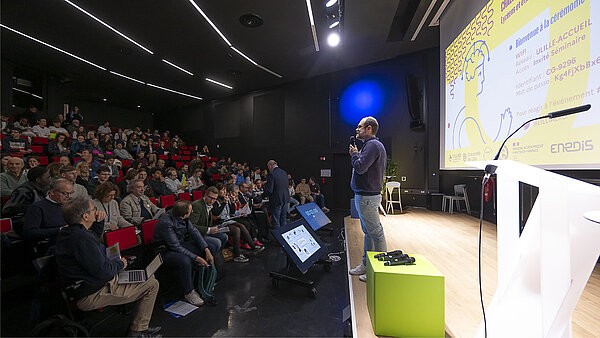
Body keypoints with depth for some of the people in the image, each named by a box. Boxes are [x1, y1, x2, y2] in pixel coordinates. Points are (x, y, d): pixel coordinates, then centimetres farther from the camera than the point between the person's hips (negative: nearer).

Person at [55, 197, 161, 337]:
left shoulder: (67, 232, 3)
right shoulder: (82, 239, -30)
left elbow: (95, 235, 25)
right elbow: (103, 271, -29)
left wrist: (99, 220, 6)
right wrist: (120, 263, -9)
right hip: (91, 296, -11)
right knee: (152, 284, -9)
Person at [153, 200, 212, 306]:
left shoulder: (181, 217, -10)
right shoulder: (166, 223, -32)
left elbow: (194, 231, -6)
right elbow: (176, 247, -29)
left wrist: (207, 250, -13)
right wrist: (196, 258, -28)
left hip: (180, 244, 8)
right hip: (165, 251, -8)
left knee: (206, 249, -2)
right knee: (185, 260, -36)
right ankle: (189, 293, -13)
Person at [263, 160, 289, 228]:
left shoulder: (271, 174, -16)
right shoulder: (284, 172, 7)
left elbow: (269, 190, -19)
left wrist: (263, 195, 1)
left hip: (276, 201, -7)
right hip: (285, 199, 7)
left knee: (276, 222, 4)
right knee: (283, 220, 20)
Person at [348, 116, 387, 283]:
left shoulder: (373, 145, -14)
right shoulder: (370, 145, 18)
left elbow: (360, 167, -24)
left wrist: (354, 154, -7)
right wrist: (356, 154, 9)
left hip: (367, 197, -11)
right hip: (364, 195, 11)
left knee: (375, 232, -1)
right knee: (368, 232, 17)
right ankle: (366, 264, 30)